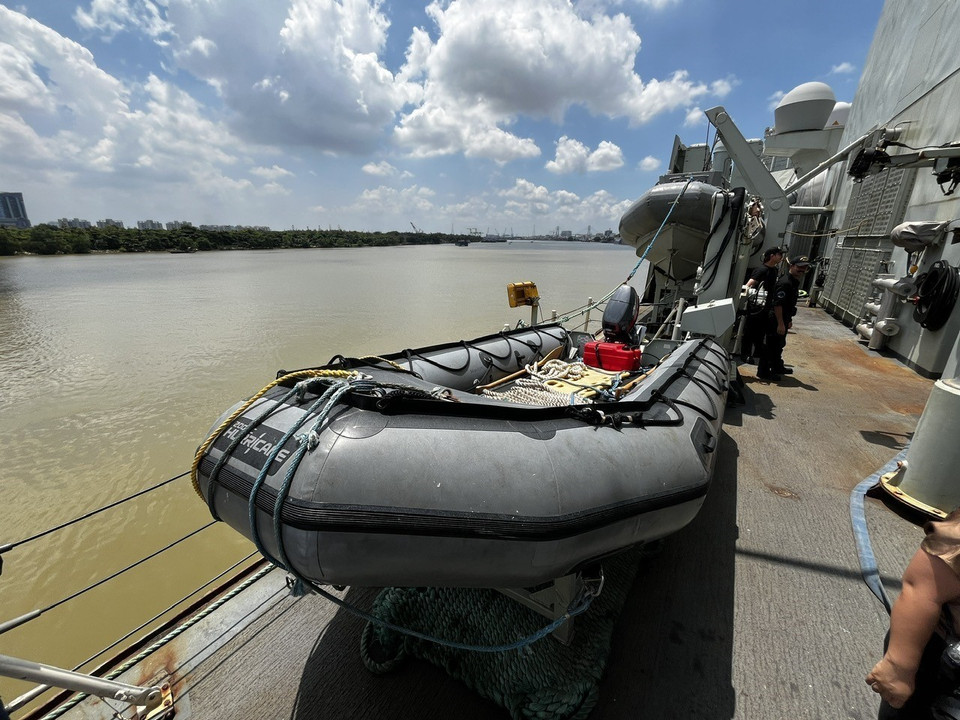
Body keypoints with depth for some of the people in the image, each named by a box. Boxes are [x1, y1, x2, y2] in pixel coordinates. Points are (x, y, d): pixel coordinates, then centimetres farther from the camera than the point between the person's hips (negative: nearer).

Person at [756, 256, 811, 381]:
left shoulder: (795, 282, 13)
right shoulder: (785, 283, -20)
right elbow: (777, 304, -25)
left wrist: (789, 320, 24)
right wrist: (780, 324, -25)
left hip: (783, 319, 10)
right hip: (776, 320, -10)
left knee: (779, 345, 22)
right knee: (770, 346, -3)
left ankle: (777, 367, 37)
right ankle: (763, 372, 5)